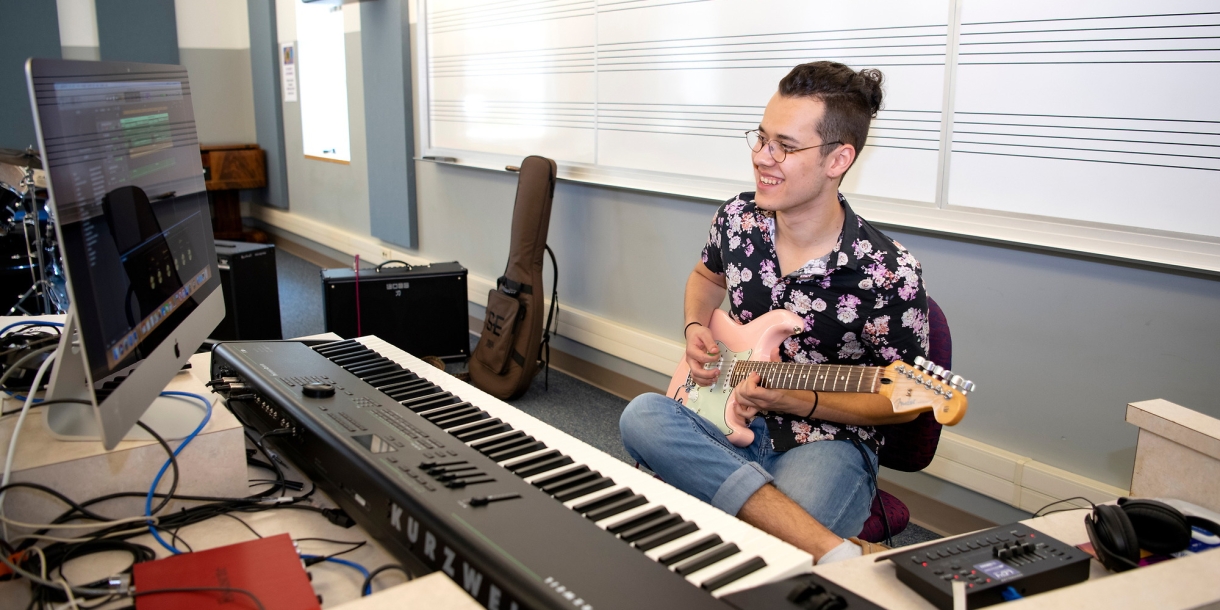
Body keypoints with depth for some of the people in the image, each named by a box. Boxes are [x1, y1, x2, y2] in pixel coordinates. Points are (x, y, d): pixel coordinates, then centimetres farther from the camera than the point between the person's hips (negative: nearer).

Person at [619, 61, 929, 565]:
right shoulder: (736, 219, 0)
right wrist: (696, 330, 3)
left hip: (828, 443, -6)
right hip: (734, 426, 7)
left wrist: (794, 402, -16)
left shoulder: (889, 274, -15)